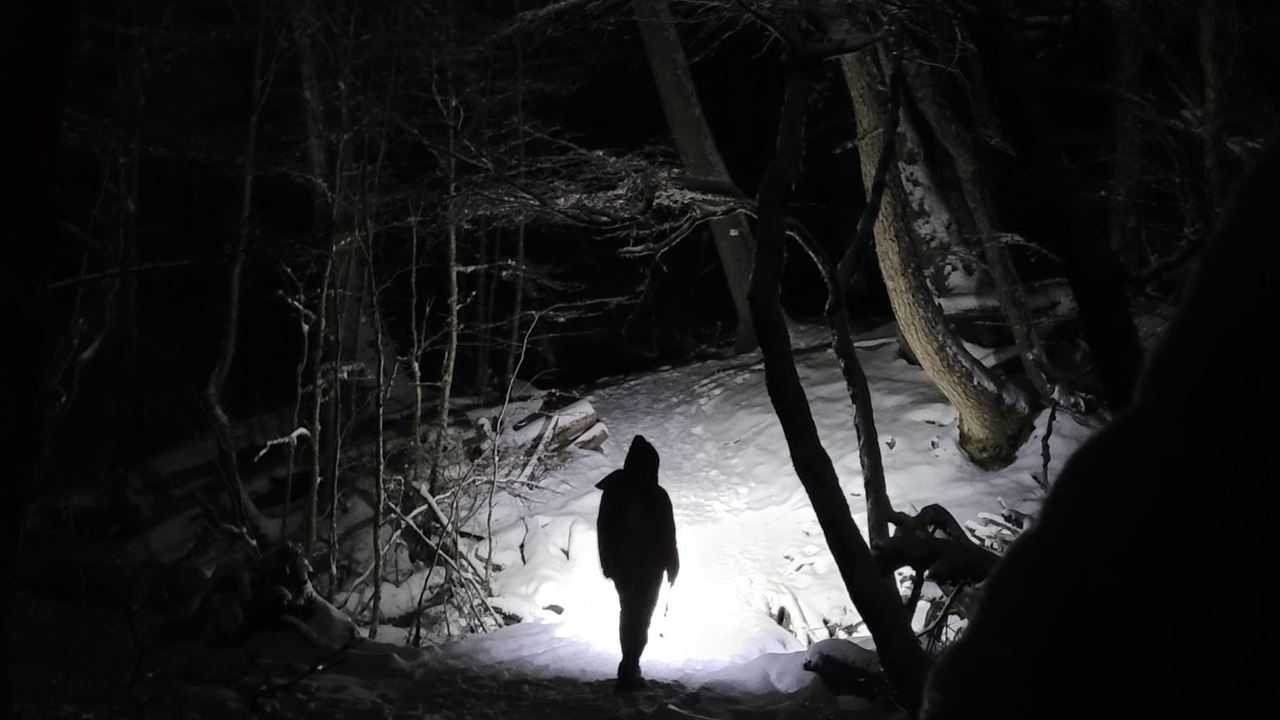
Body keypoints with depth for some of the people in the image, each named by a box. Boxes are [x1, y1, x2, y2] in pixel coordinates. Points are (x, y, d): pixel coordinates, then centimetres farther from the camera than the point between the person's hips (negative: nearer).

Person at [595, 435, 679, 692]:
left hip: (621, 566, 5)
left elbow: (603, 530, 5)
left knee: (628, 613, 20)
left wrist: (608, 564, 14)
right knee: (640, 618, 1)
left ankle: (629, 667, 28)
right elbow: (667, 536, -13)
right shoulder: (656, 496, -18)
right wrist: (672, 567, 0)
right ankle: (628, 673, -6)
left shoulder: (613, 491, -3)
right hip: (648, 568, -5)